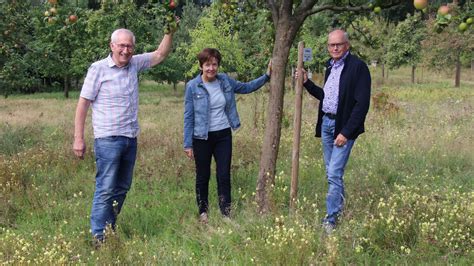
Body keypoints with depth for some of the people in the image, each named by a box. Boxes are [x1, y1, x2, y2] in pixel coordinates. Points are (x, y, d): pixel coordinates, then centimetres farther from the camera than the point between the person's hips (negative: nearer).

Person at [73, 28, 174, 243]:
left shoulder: (134, 64, 8)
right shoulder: (98, 69, -7)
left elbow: (160, 55, 20)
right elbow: (83, 104, -7)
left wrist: (170, 32, 5)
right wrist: (78, 139, -11)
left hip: (130, 138, 7)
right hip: (108, 139, -7)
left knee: (122, 188, 12)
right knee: (105, 189, -8)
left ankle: (110, 231, 22)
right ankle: (99, 238, -4)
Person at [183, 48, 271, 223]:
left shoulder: (225, 81, 0)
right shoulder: (193, 86, -9)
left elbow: (246, 87, 16)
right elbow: (188, 116, -7)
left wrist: (266, 76, 7)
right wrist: (188, 144, -8)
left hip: (223, 136, 3)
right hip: (202, 138, -2)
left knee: (224, 176, 1)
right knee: (203, 177, 10)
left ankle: (226, 214, 8)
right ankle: (203, 214, 24)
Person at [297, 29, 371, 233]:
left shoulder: (358, 67, -12)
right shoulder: (331, 66, 13)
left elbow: (362, 103, -16)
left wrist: (346, 132, -19)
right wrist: (306, 83, 11)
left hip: (343, 126, -8)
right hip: (326, 123, 8)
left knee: (334, 174, -10)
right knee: (331, 173, 13)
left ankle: (331, 220, -3)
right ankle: (339, 208, 27)